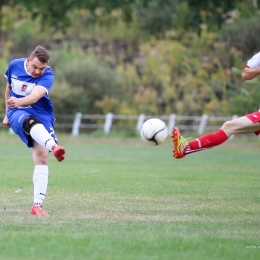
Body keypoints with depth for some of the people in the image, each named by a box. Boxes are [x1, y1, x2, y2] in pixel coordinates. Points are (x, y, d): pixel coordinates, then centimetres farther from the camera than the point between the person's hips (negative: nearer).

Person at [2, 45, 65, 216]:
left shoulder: (47, 75, -12)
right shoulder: (14, 66, 0)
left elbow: (35, 96, -31)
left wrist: (18, 101, -51)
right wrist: (7, 113, 24)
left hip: (42, 114, 1)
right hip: (17, 113, 0)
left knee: (41, 157, -13)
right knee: (31, 122, -38)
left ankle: (38, 205, -9)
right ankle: (54, 147, -72)